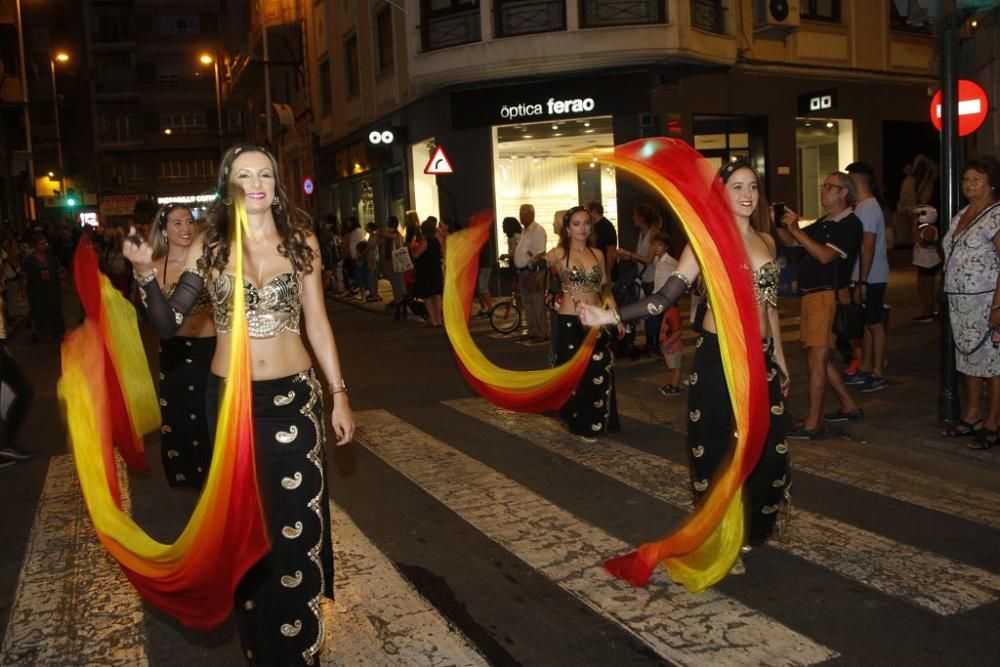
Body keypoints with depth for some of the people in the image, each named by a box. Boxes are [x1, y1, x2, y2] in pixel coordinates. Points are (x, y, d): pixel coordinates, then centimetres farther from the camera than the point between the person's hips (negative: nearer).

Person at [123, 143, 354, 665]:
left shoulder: (300, 241, 0)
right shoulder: (208, 248, -1)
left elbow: (317, 323, 4)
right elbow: (168, 324, -5)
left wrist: (339, 395, 3)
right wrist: (144, 272, -21)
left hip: (295, 396, 0)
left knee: (298, 523, 5)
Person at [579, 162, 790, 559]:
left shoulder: (766, 241, 11)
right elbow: (666, 296, -12)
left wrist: (779, 357, 19)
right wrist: (612, 316, -22)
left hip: (761, 358, 6)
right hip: (720, 356, -5)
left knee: (764, 447, 10)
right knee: (721, 448, 3)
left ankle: (754, 527, 32)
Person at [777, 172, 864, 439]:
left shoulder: (850, 224, -10)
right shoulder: (823, 224, 18)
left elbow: (825, 256, -22)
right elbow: (791, 242, 18)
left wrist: (796, 229, -23)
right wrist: (780, 224, 0)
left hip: (828, 296, -9)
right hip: (811, 296, 9)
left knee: (817, 359, -8)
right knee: (817, 358, 16)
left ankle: (812, 424, -5)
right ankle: (849, 407, 29)